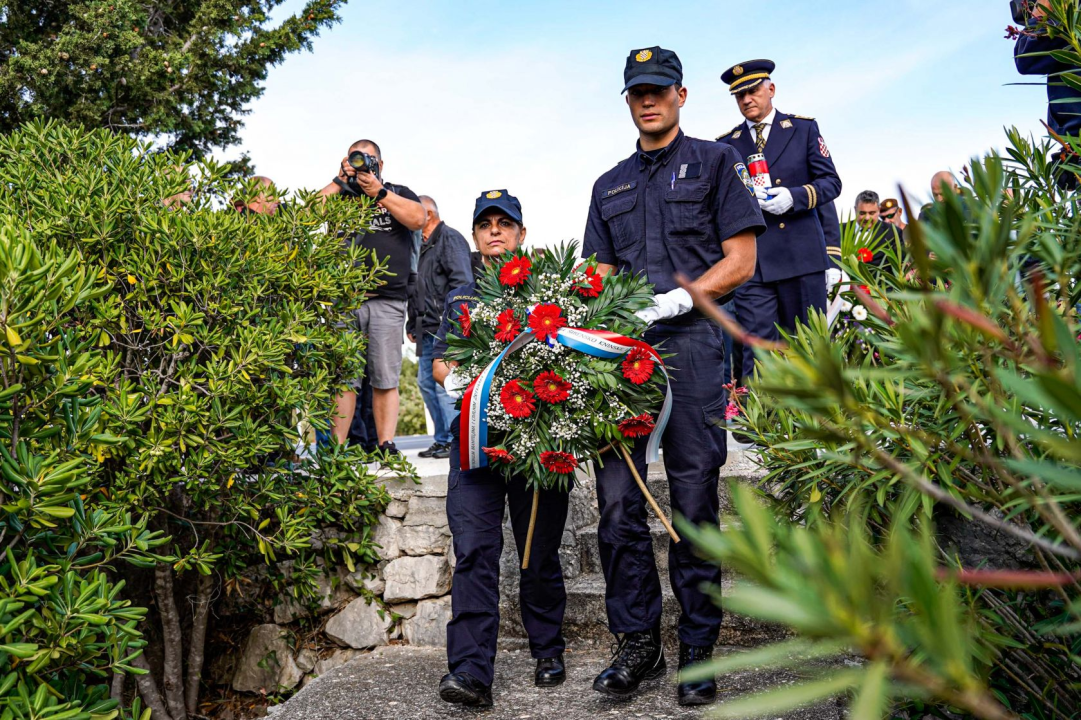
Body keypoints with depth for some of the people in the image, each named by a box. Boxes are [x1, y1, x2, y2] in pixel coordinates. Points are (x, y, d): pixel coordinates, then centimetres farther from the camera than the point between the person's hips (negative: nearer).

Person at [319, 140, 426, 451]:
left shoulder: (398, 193, 18)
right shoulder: (341, 197, 19)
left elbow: (417, 218, -2)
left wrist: (378, 192, -3)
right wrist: (340, 181, 2)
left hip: (388, 300, 0)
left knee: (385, 379, -2)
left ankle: (386, 446, -1)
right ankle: (337, 447, 0)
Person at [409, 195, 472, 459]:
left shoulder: (450, 238, -5)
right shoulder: (424, 246, 23)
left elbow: (462, 282, -15)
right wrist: (413, 325, 19)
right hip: (428, 329, 10)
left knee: (443, 382, -12)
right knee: (426, 382, 9)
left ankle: (456, 440, -5)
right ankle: (442, 439, 17)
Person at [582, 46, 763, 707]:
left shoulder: (715, 162, 10)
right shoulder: (610, 186, 23)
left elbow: (740, 262, 1)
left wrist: (676, 299, -12)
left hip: (690, 342, -4)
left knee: (694, 504, -1)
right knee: (618, 499, -1)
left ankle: (699, 651, 10)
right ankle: (639, 642, 11)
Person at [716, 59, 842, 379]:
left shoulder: (804, 128, 9)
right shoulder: (726, 145, 13)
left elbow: (831, 182, 5)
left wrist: (794, 197, -12)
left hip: (801, 256, 0)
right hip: (750, 261, 1)